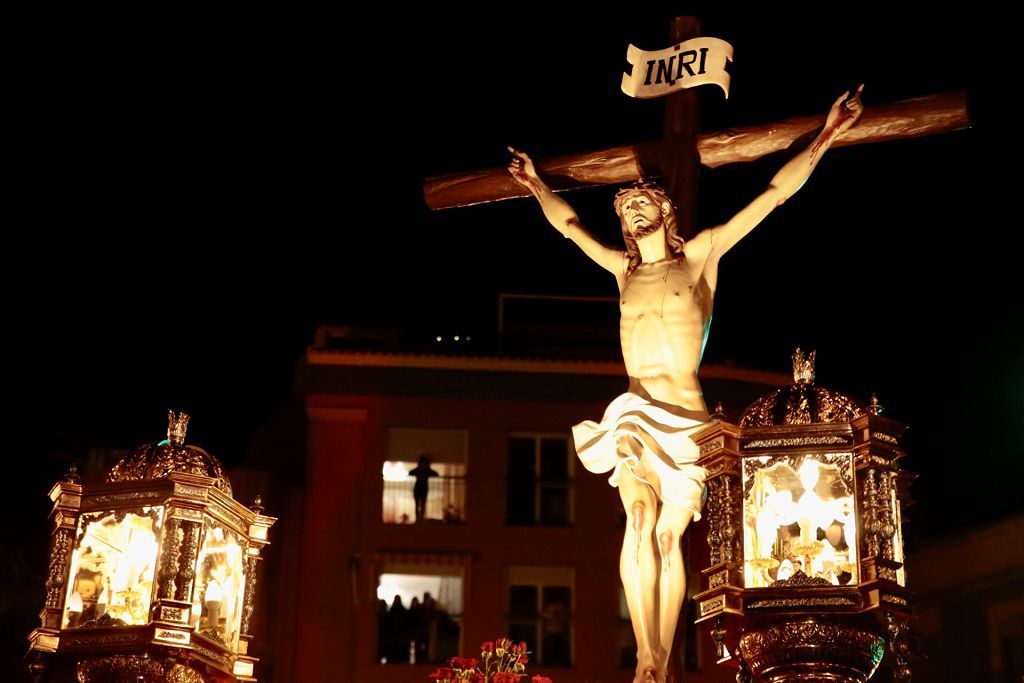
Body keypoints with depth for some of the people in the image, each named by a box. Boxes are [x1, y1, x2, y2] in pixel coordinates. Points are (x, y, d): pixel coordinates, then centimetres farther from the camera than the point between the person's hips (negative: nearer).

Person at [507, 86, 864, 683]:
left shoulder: (701, 253, 10)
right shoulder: (622, 268, 18)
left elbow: (776, 192, 9)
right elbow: (569, 224, 35)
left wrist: (826, 136, 8)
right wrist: (536, 185, 45)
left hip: (686, 417, -1)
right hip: (634, 412, 1)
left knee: (669, 533, -8)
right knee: (640, 520, -20)